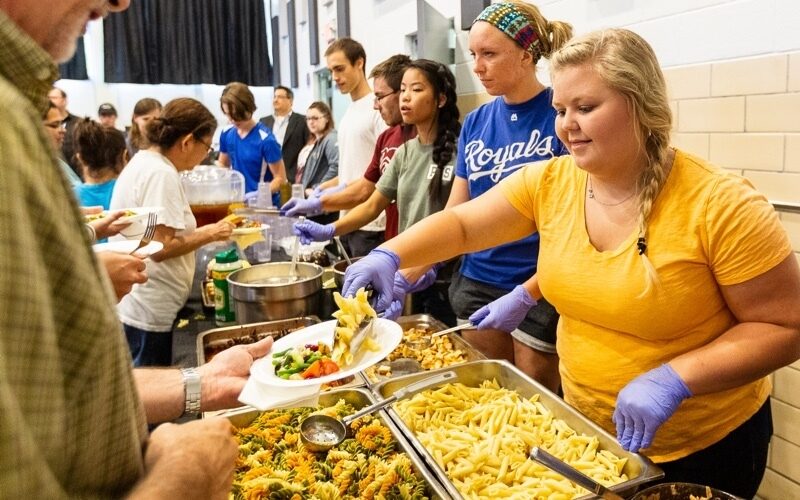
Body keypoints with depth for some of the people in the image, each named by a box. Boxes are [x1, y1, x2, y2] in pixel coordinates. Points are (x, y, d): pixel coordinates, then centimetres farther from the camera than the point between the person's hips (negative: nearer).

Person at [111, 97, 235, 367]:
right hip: (147, 312, -10)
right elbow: (160, 248, -24)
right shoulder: (161, 174, -19)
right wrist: (210, 233, -13)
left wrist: (202, 231, 12)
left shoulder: (142, 162, 12)